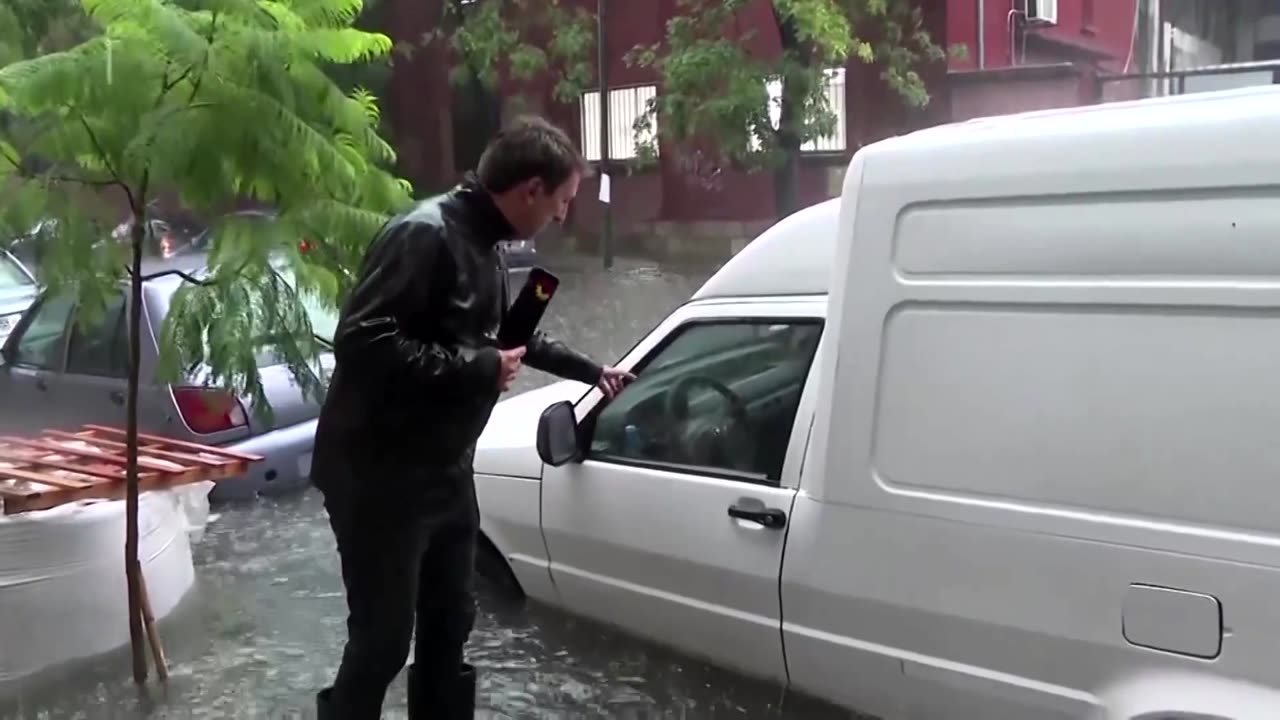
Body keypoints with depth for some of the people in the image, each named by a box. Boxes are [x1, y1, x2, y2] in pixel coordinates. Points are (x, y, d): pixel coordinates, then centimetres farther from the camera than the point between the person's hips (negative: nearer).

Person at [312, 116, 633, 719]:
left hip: (445, 474, 9)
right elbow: (360, 341, -29)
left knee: (448, 629, 17)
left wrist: (591, 371, 35)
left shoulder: (484, 248, 9)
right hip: (380, 479, -9)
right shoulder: (424, 234, -20)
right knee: (383, 639, 0)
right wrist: (477, 368, -24)